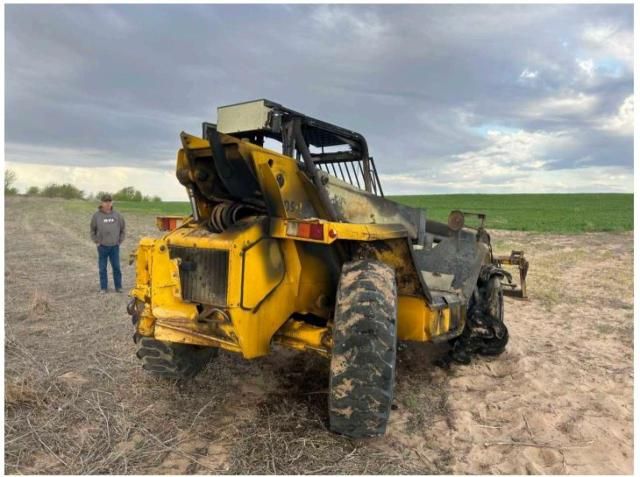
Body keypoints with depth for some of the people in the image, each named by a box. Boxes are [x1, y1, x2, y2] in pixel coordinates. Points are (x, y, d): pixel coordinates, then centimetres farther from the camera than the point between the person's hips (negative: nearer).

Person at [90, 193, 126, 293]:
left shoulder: (117, 215, 2)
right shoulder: (97, 216, -2)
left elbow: (122, 229, 12)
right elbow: (93, 230, 8)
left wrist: (120, 240, 7)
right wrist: (96, 241, 1)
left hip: (115, 246, 1)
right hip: (102, 247, -1)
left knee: (116, 267, 5)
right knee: (102, 269, 6)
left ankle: (118, 287, 15)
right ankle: (103, 288, 16)